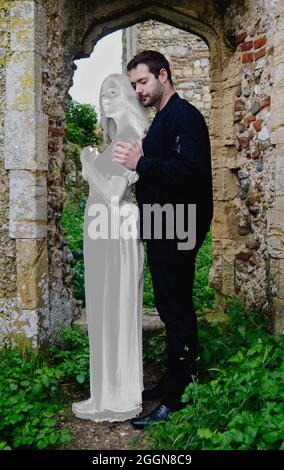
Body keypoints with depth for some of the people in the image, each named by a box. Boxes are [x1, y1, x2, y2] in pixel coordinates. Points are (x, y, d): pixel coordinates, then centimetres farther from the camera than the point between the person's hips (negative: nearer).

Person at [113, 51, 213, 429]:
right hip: (163, 231, 10)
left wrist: (141, 163, -23)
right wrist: (133, 162, 7)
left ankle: (177, 398, 7)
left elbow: (191, 168, -23)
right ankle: (174, 380, 28)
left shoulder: (184, 115, -9)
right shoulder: (162, 119, 20)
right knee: (172, 309, 15)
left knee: (177, 311, -4)